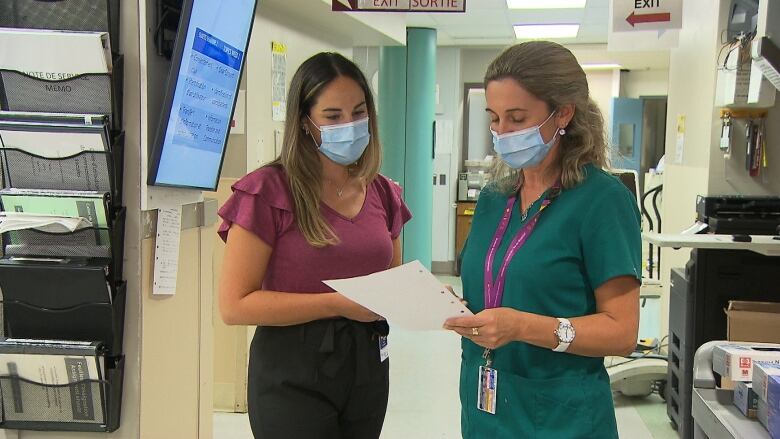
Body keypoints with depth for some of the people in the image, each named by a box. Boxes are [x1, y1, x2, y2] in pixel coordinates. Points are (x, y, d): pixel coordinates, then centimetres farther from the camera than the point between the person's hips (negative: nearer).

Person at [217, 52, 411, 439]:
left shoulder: (382, 193, 6)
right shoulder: (268, 191, -12)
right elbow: (235, 306, -16)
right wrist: (339, 304, -21)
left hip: (367, 364, 6)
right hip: (294, 374, -6)